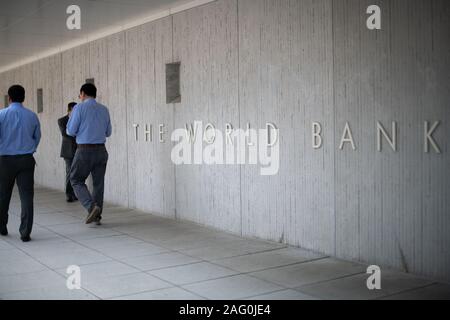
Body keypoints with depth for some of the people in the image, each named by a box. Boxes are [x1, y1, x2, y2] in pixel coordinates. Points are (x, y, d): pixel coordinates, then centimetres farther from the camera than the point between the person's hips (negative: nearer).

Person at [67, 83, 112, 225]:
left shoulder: (79, 108, -7)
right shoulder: (104, 109, 9)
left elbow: (71, 131, -6)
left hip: (84, 150, -4)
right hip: (101, 150, 5)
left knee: (76, 181, 9)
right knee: (98, 182, 13)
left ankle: (91, 207, -9)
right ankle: (97, 215, 15)